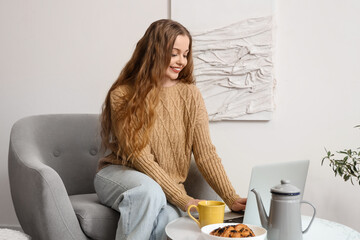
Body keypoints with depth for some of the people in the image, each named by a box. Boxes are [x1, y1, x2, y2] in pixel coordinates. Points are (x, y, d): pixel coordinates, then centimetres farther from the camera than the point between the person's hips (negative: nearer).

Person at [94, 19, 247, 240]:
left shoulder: (190, 94, 0)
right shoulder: (123, 96, -11)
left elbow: (205, 152, -5)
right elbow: (139, 157, -16)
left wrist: (231, 198, -16)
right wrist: (182, 199, -22)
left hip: (169, 186, 2)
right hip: (119, 174, -2)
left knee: (169, 218, -31)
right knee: (150, 192, -35)